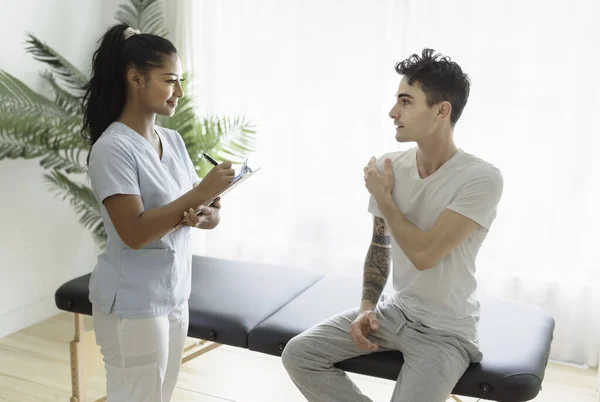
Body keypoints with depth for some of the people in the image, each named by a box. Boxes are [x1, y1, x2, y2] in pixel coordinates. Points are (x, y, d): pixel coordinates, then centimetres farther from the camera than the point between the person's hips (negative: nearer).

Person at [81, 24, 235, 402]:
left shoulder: (174, 141, 6)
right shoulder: (112, 148, -17)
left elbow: (212, 213, 8)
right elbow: (134, 233, -24)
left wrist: (200, 215, -14)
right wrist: (198, 194, -23)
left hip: (175, 295, 7)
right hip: (133, 304, -7)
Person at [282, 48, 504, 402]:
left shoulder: (482, 178, -20)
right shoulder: (389, 167, -2)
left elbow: (423, 254, -25)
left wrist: (382, 197, -13)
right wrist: (367, 307, -3)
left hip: (445, 331, -5)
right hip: (392, 312, 5)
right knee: (298, 354, -6)